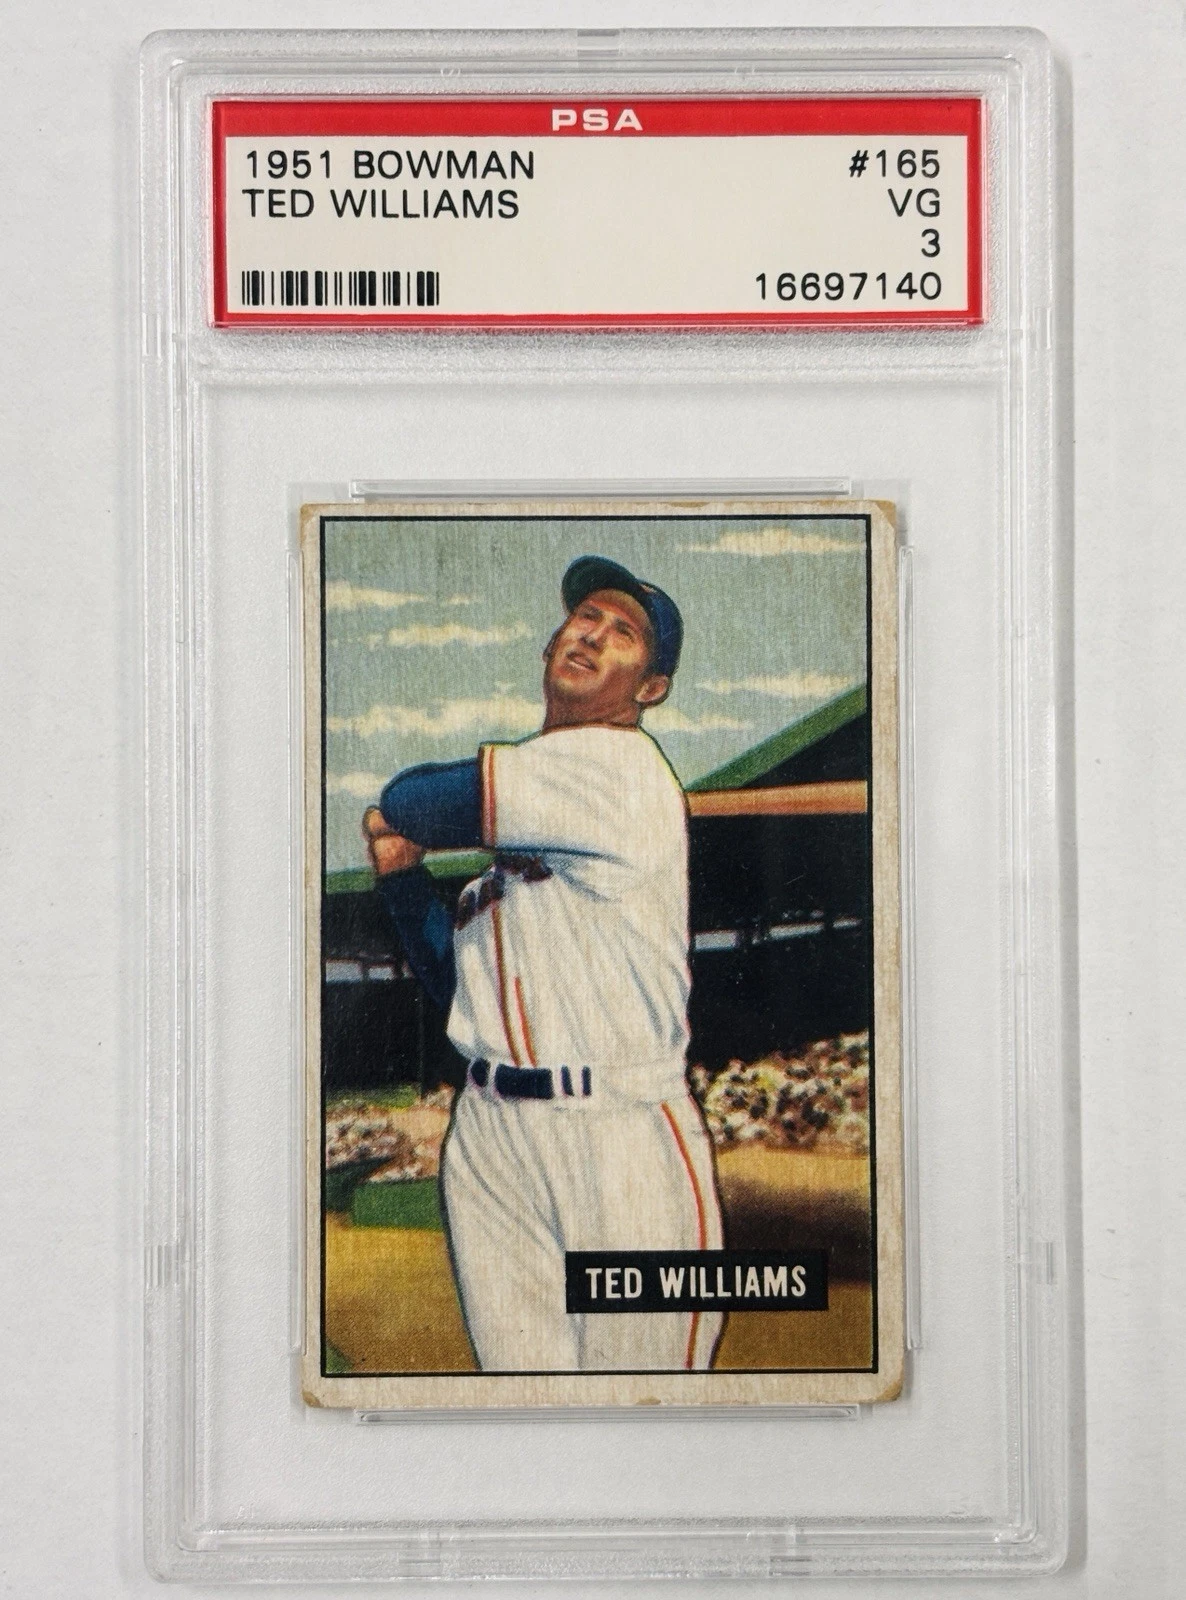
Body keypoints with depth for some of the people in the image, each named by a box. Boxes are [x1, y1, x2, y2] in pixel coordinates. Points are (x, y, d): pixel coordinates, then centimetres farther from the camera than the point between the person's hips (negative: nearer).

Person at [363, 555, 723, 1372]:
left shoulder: (621, 764, -9)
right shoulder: (517, 817, 16)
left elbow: (410, 804, -12)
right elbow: (453, 981, 17)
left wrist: (395, 815, 12)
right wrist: (401, 871, 2)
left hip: (624, 1142, -7)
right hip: (491, 1141, 7)